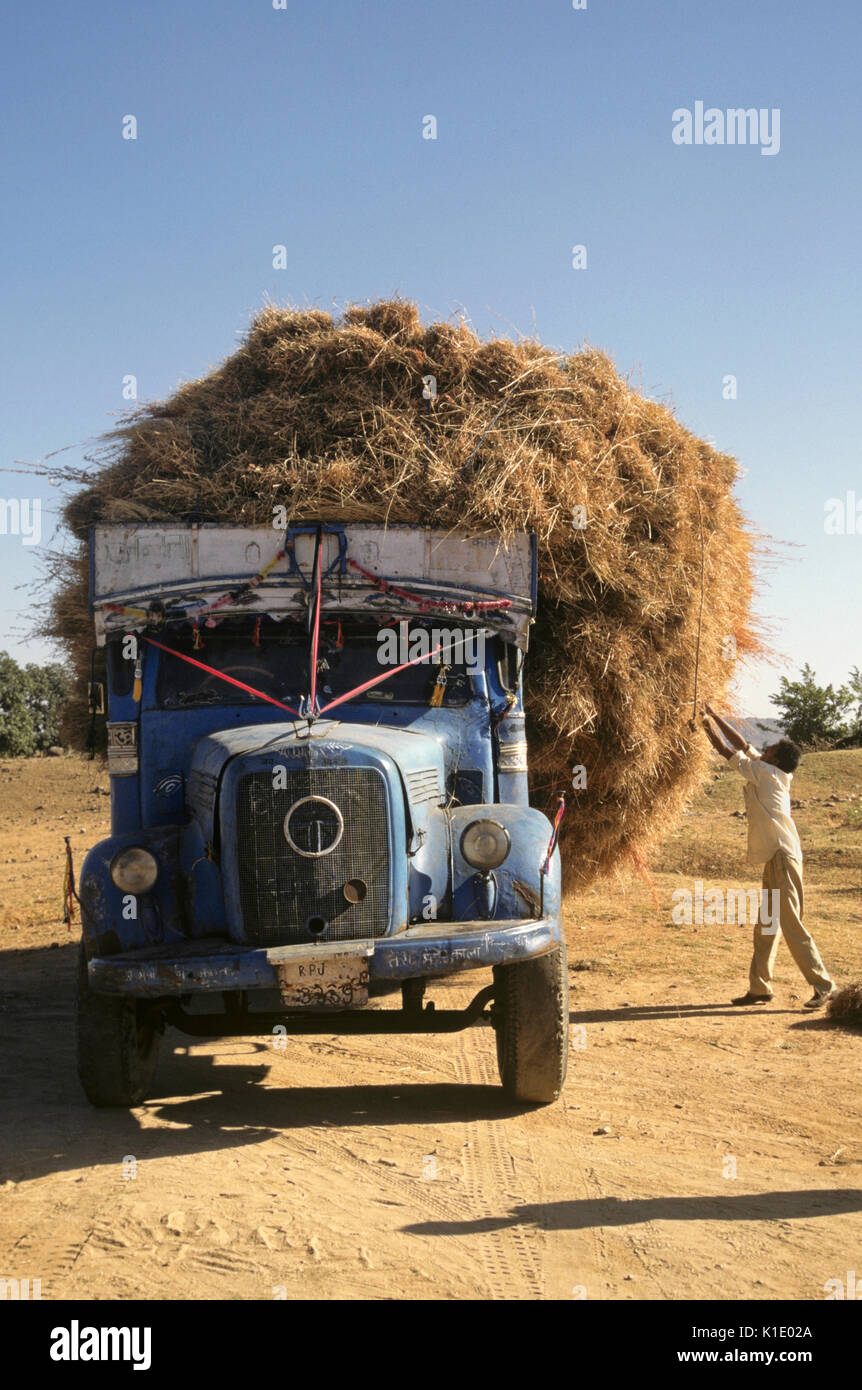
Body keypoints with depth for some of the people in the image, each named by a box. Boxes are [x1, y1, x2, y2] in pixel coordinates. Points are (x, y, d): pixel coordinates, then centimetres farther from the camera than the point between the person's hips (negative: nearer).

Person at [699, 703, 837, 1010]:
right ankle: (759, 988, 17)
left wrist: (708, 726, 9)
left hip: (783, 857, -10)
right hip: (775, 857, 10)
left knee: (791, 924, -9)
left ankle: (823, 985, -6)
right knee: (765, 925, 12)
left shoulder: (766, 773, -10)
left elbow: (729, 752, -3)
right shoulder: (768, 773, 13)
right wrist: (715, 716, 23)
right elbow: (742, 745, 22)